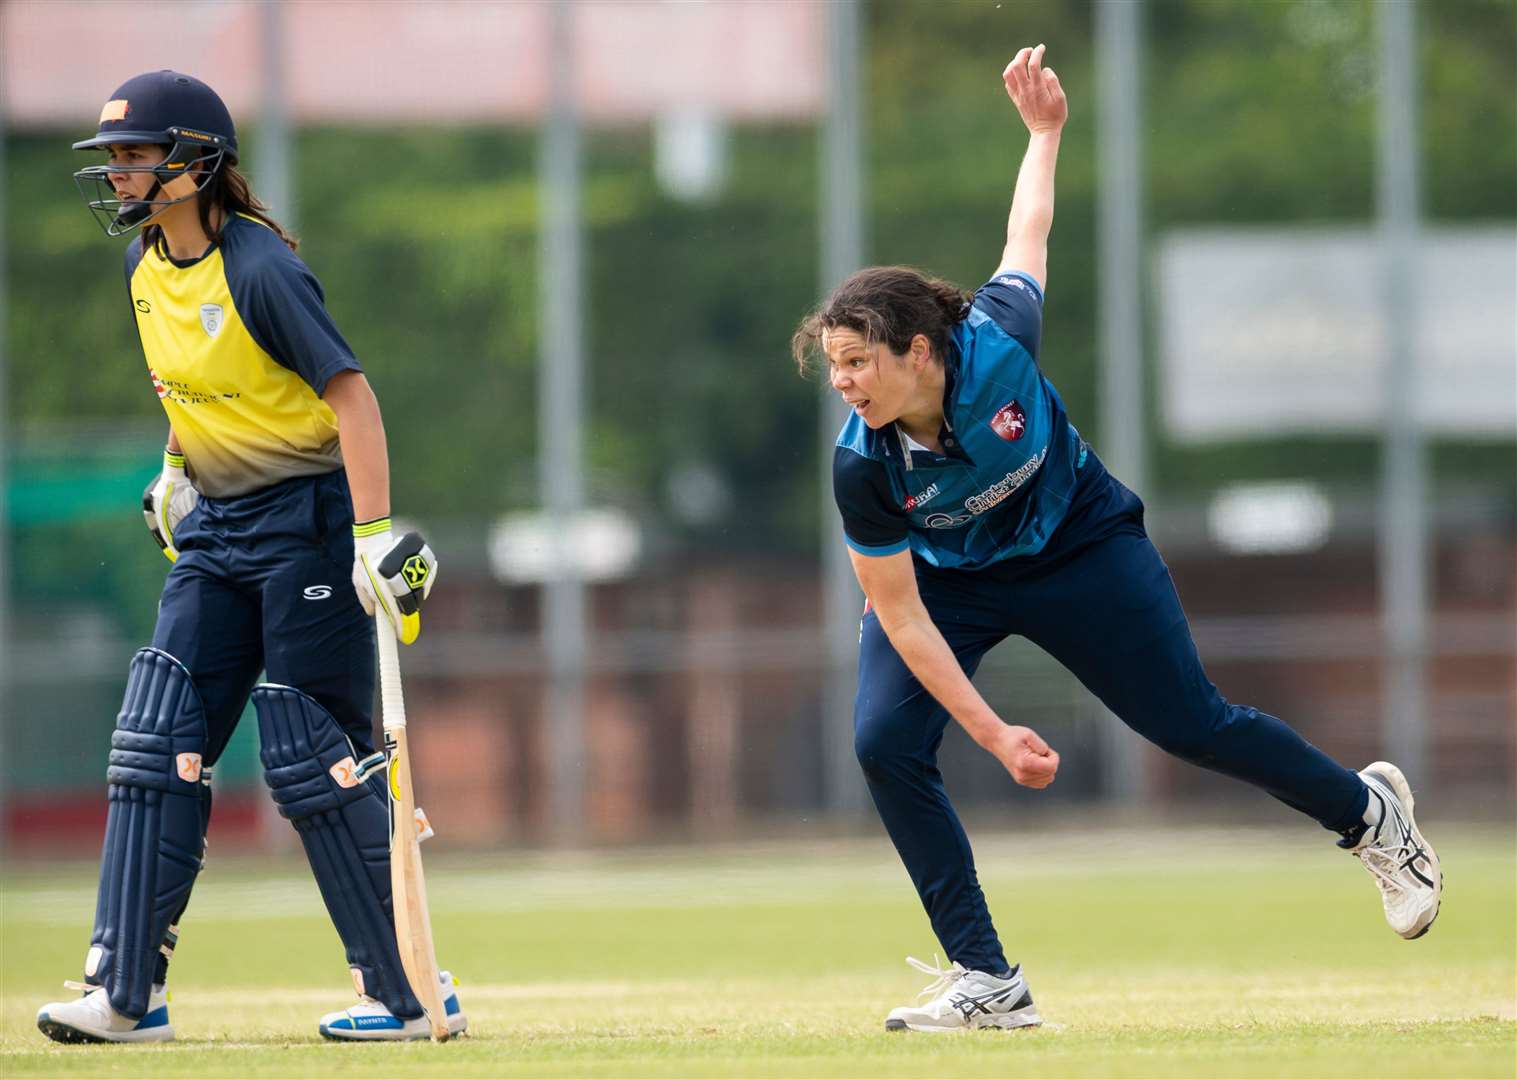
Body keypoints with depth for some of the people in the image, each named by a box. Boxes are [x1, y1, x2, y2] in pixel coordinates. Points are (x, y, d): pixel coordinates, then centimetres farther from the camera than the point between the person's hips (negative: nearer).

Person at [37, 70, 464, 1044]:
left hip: (308, 517, -8)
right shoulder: (146, 266, 5)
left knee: (314, 758, -7)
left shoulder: (258, 268, -20)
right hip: (215, 525, 8)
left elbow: (351, 394, -23)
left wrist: (374, 535, -29)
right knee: (157, 742, 0)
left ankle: (410, 992, 3)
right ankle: (127, 993, -1)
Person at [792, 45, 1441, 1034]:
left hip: (1077, 545, -1)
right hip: (946, 579, 1)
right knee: (886, 744, -18)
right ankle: (989, 984, -11)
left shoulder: (996, 343, -33)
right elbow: (902, 618, -24)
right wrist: (994, 734, -27)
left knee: (1190, 722, 5)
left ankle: (1369, 811, 32)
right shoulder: (862, 466, -30)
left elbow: (1029, 236, -12)